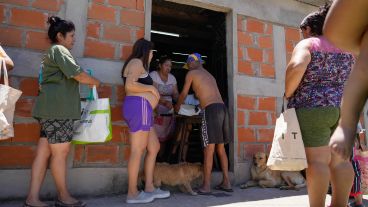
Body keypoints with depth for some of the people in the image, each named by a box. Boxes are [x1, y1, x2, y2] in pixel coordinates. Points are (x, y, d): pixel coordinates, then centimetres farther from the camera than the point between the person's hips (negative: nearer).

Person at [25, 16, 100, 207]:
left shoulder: (52, 53, 27)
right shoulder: (60, 50, -5)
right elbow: (78, 74, -14)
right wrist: (95, 82, 2)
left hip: (53, 109, 10)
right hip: (58, 108, -10)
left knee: (44, 152, 6)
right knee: (60, 152, -4)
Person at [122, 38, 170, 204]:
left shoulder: (138, 65, 29)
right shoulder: (137, 62, -2)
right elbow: (130, 85, -18)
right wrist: (151, 88, -8)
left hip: (141, 110, 10)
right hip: (138, 107, -10)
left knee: (154, 147, 10)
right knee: (138, 150, -9)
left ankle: (149, 187, 13)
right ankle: (132, 193, -2)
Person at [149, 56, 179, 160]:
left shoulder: (172, 78, 11)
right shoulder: (153, 75, -5)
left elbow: (176, 94, 6)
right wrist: (165, 102, -31)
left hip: (168, 112, 5)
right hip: (155, 111, -5)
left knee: (164, 137, 7)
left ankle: (161, 159, 16)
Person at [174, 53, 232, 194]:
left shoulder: (191, 74, 9)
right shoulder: (210, 76, 28)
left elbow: (183, 94, 14)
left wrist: (177, 107, 32)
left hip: (211, 110, -7)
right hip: (222, 108, 7)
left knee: (209, 148, -7)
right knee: (220, 148, 12)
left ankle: (206, 185, -5)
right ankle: (226, 182, 15)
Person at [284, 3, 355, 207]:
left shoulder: (307, 44, -1)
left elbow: (297, 66, -21)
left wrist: (288, 94, -11)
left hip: (313, 108, -7)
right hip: (343, 109, 7)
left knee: (317, 160, -6)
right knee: (339, 161, 9)